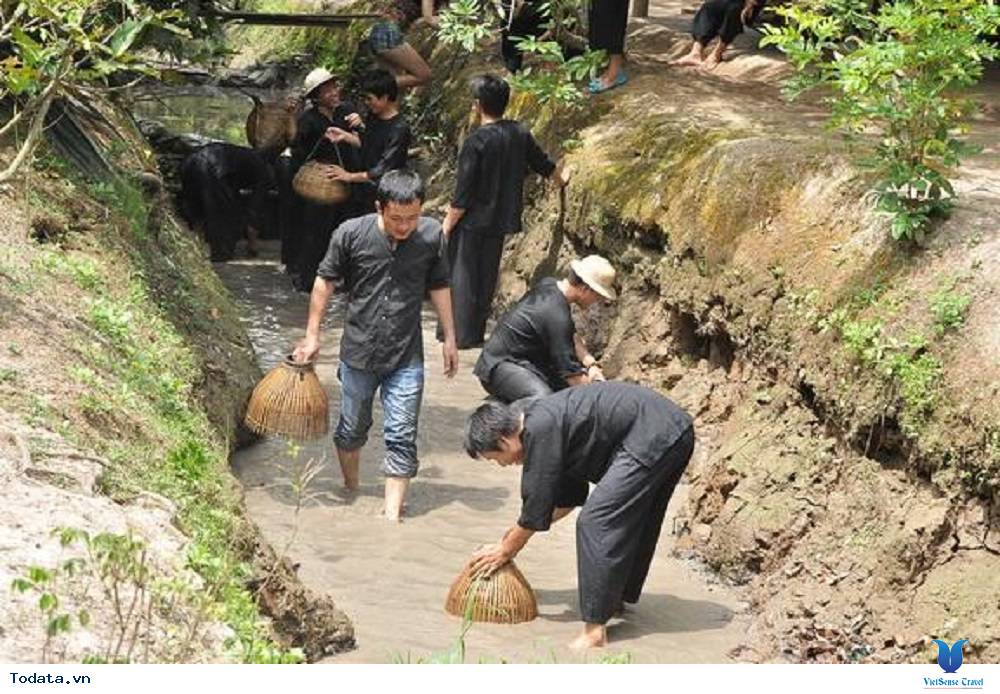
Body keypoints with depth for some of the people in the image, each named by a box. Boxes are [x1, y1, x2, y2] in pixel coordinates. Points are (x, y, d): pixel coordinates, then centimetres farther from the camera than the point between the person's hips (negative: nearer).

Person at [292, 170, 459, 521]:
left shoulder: (431, 235, -10)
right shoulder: (351, 234, -14)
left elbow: (439, 287, 5)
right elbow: (325, 281, -1)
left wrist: (449, 338, 8)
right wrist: (312, 335, 2)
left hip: (406, 357, 0)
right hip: (358, 352, 0)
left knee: (402, 438, -3)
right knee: (352, 429, 17)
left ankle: (392, 513, 1)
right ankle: (351, 492, 39)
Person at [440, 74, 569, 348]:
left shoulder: (476, 142, -19)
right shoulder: (520, 134, 0)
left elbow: (463, 194, -18)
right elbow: (542, 163, 18)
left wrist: (447, 224, -9)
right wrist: (561, 178, 39)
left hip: (472, 222, -6)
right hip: (500, 221, 6)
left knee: (462, 275, 2)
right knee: (486, 276, 15)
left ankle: (461, 334, 2)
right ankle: (477, 332, 22)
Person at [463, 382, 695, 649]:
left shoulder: (540, 429, -13)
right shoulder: (545, 418, 17)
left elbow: (537, 504, -8)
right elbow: (571, 496, 26)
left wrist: (506, 550, 5)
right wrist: (521, 531, 25)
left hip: (652, 438, -10)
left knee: (596, 523, -10)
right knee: (633, 521, 25)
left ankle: (595, 631, -12)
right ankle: (619, 596, 42)